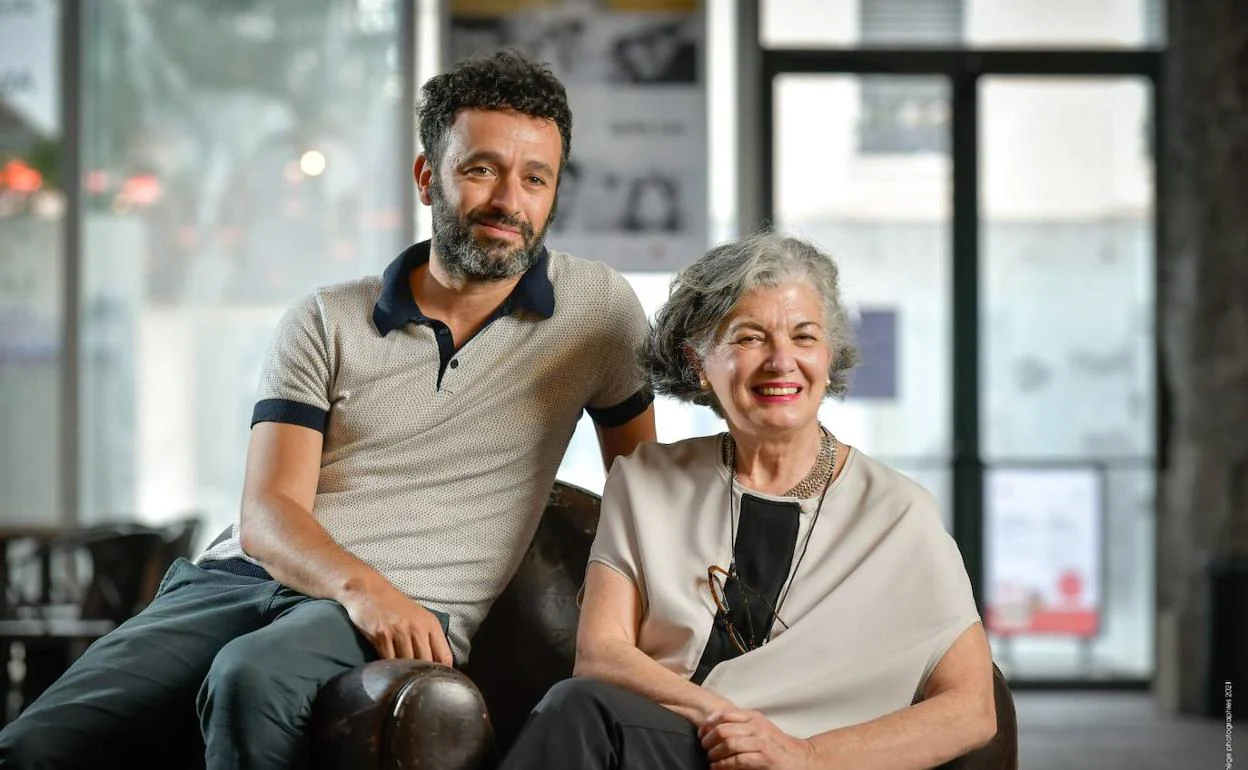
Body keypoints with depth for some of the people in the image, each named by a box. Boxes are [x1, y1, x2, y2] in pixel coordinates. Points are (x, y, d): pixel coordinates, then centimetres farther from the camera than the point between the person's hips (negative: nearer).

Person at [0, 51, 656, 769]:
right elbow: (266, 514, 1)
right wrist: (359, 585, -21)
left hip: (408, 612, -2)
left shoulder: (599, 306, 11)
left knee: (255, 679, -38)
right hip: (242, 577, 2)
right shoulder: (327, 323, 11)